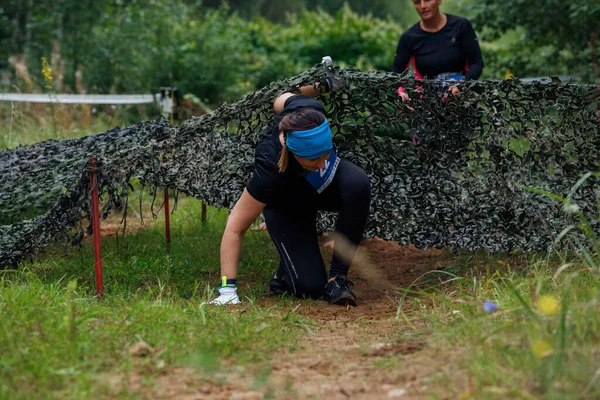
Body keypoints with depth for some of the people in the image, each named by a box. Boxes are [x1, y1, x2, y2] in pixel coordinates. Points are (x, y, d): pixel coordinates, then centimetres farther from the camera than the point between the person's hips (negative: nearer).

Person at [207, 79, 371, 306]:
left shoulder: (309, 110, -34)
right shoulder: (271, 169, -45)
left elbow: (281, 101, -7)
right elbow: (235, 227, -37)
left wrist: (318, 85, 13)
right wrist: (227, 289, -38)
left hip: (328, 184, 4)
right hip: (289, 205, -4)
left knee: (358, 183, -34)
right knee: (310, 287, -22)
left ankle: (338, 277, -18)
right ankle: (285, 275, 17)